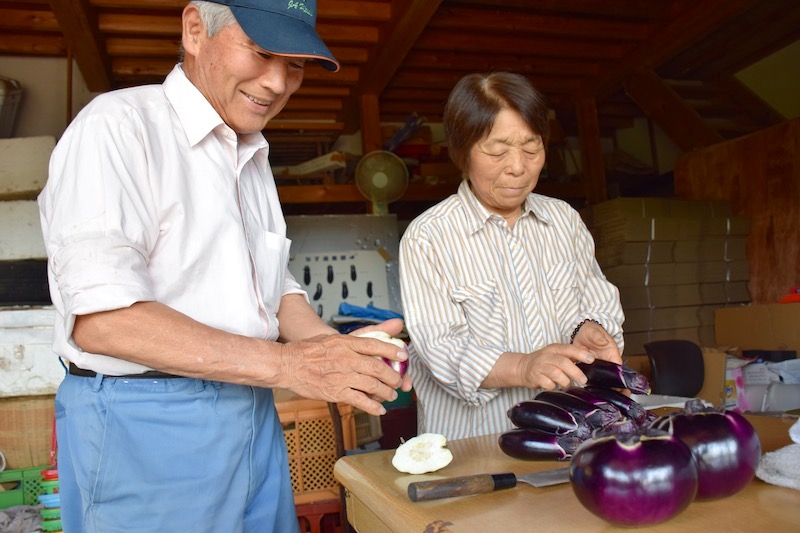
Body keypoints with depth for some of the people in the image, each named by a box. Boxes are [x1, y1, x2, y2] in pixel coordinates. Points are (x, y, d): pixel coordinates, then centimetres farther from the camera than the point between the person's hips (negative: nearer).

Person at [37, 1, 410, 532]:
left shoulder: (254, 160, 13)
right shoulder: (118, 125, -12)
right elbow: (100, 319, -22)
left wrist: (338, 351, -4)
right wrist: (287, 363, -22)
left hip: (256, 417, 8)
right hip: (143, 425, -7)